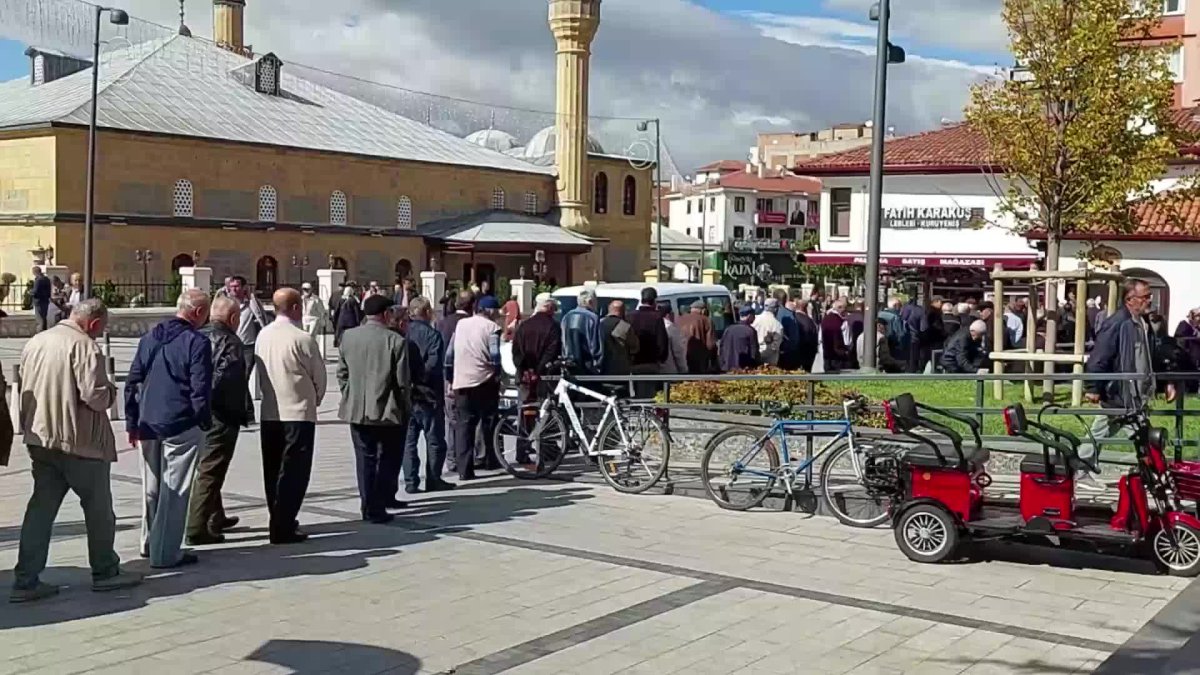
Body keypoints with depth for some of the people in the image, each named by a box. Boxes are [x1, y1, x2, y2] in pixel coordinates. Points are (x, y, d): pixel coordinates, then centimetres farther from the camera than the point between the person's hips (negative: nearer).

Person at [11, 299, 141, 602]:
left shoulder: (35, 342, 9)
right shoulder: (84, 346, -17)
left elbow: (24, 387, 17)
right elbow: (95, 396, -24)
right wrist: (111, 391, -4)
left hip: (39, 438, 7)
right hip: (80, 441, -7)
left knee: (41, 508, 11)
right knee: (98, 507, 9)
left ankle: (26, 580, 9)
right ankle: (105, 571, 21)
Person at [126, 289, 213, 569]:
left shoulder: (149, 337, 10)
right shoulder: (197, 342, -11)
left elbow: (132, 381, 11)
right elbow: (200, 389, -15)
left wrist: (132, 422, 15)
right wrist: (205, 423, -3)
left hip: (148, 423, 7)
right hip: (181, 426, -7)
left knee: (152, 487, 19)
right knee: (174, 490, 0)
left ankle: (150, 542, 31)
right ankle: (165, 553, 3)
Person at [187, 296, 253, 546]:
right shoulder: (230, 342, -14)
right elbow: (234, 382, -22)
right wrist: (245, 413, -12)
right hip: (220, 417, -8)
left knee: (207, 468, 22)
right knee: (210, 471, -3)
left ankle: (216, 518, 37)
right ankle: (197, 528, -4)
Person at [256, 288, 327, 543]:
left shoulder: (263, 335, 3)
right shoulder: (302, 339, -14)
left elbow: (260, 370, 9)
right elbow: (319, 374, -5)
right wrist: (316, 398, 13)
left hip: (269, 413, 6)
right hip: (298, 412, -6)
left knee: (273, 470, 13)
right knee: (293, 471, -2)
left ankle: (280, 520, 22)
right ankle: (283, 527, -4)